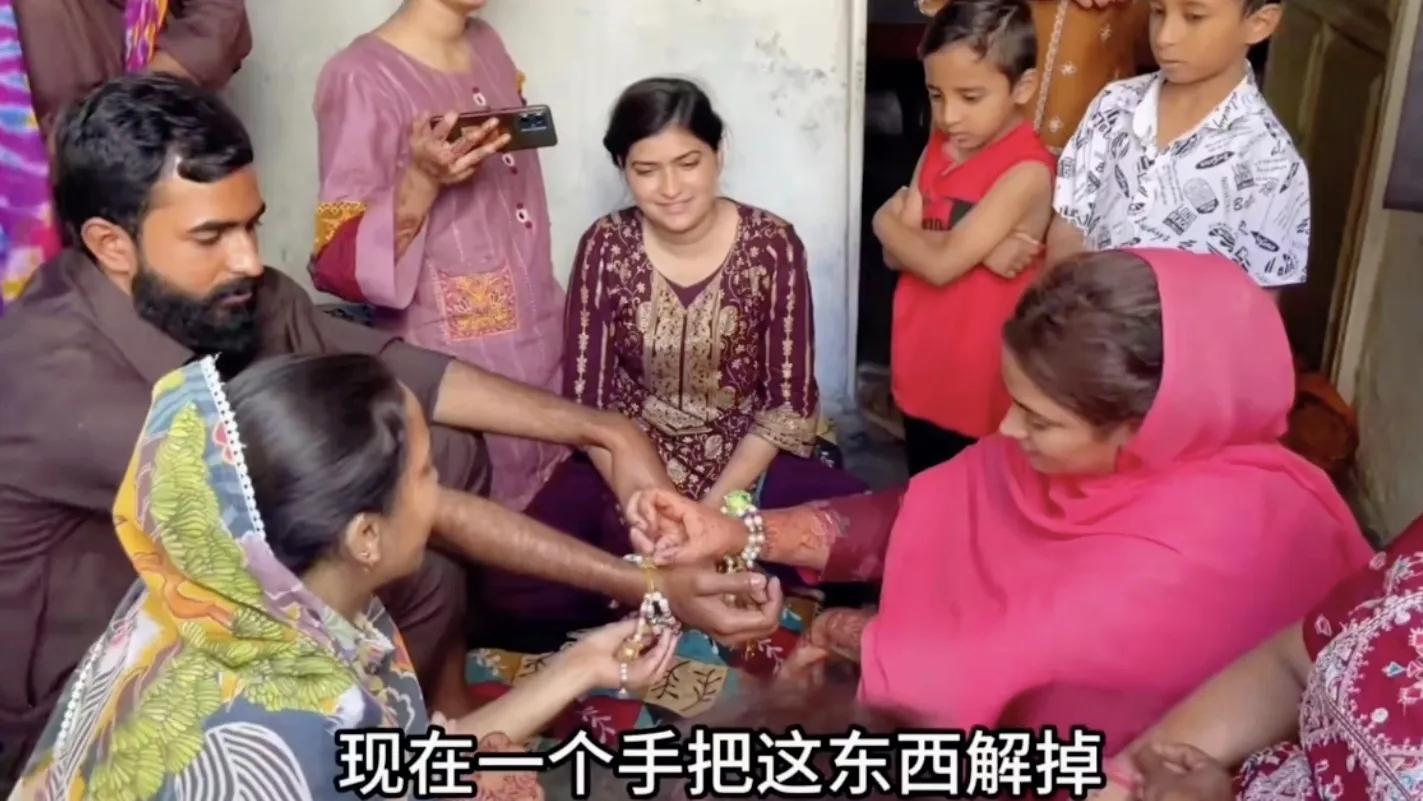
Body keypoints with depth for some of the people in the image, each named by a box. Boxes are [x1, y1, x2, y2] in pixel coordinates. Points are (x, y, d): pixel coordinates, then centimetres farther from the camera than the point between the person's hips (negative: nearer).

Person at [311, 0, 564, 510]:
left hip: (543, 349, 7)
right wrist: (422, 181, -31)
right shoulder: (362, 77, -15)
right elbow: (337, 265, -16)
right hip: (451, 367, -6)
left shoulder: (487, 44, 6)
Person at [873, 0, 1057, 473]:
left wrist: (887, 222, -5)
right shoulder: (938, 148, 5)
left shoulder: (1027, 171, -19)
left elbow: (940, 264, -24)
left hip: (983, 390, -7)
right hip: (921, 377, 7)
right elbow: (898, 255, -2)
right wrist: (976, 248, -18)